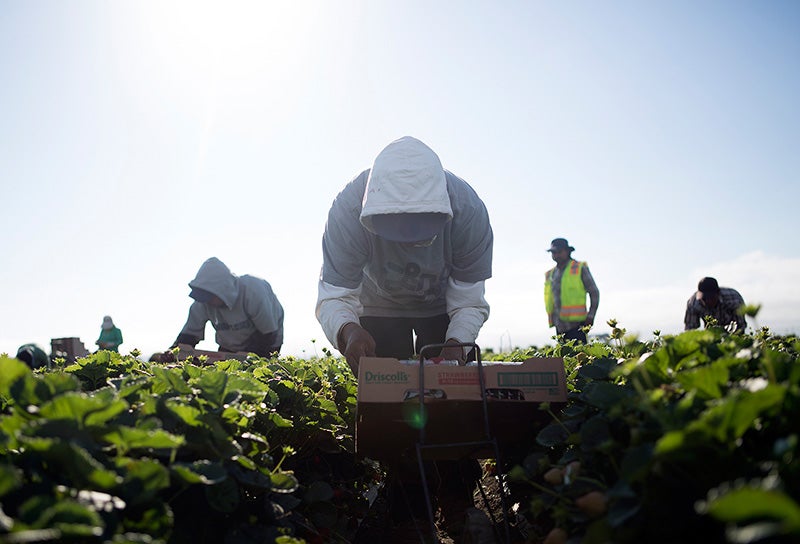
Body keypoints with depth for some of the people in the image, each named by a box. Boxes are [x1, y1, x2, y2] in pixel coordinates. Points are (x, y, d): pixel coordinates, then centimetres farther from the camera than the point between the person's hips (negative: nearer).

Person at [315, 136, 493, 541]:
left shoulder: (468, 209, -37)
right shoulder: (349, 210, -39)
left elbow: (470, 300, -27)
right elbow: (333, 295, -35)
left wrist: (457, 344, -47)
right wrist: (346, 331, -58)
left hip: (443, 307, 0)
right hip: (380, 307, 0)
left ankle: (459, 507, 10)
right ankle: (409, 510, 10)